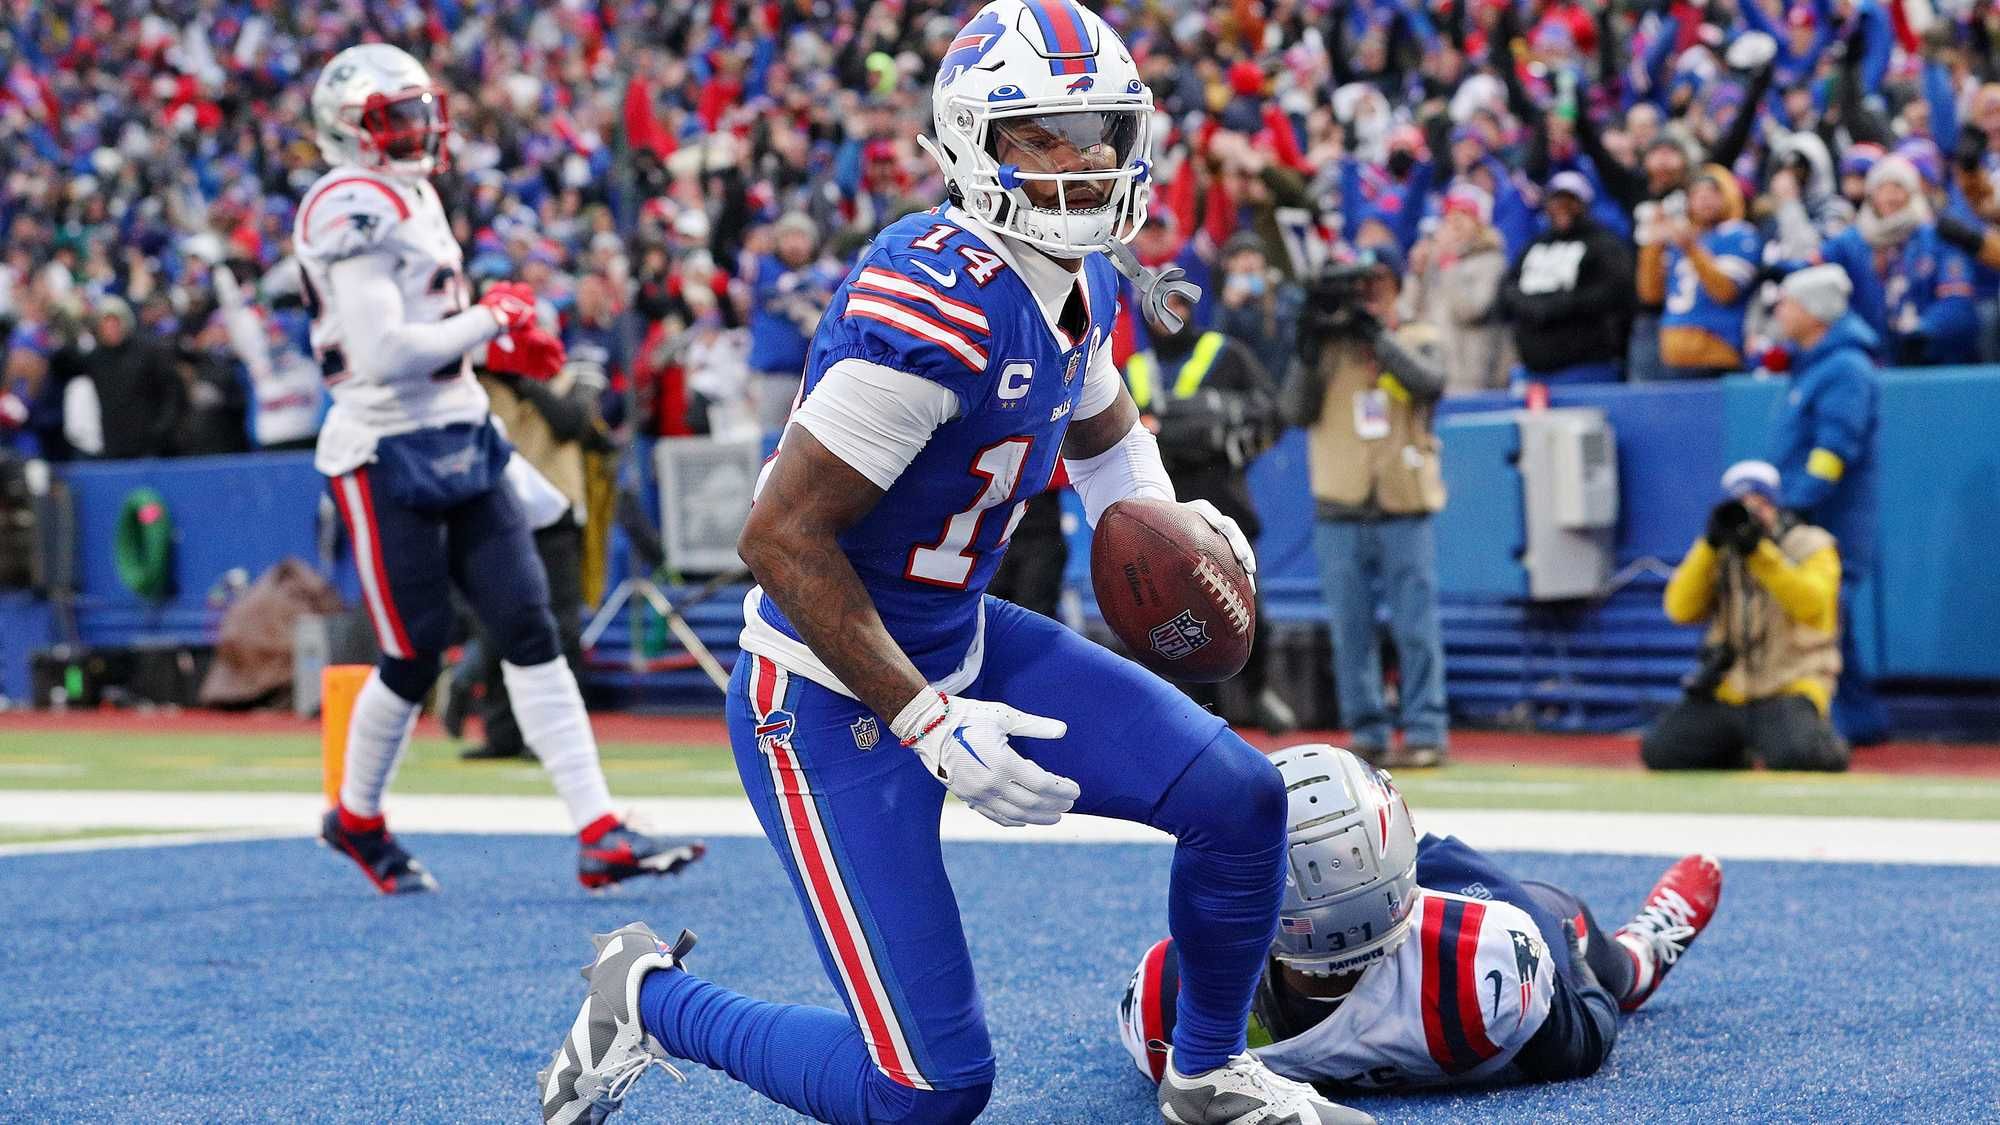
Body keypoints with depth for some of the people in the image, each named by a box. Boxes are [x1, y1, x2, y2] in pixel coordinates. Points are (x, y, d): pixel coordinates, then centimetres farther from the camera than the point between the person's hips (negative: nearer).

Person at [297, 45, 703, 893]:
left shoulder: (414, 197, 15)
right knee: (415, 653, 1)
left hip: (459, 441, 9)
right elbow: (384, 353, -25)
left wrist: (502, 346, 9)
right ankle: (356, 820, 27)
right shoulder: (353, 211, -16)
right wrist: (490, 320, -14)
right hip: (385, 457, -9)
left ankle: (599, 835, -1)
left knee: (529, 630, 1)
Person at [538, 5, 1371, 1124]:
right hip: (834, 698, -9)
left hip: (965, 644, 9)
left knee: (1242, 799, -1)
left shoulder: (1080, 287, 2)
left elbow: (1106, 433, 26)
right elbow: (780, 537, -27)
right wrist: (927, 725, -26)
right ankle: (651, 998, 17)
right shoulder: (939, 303, -28)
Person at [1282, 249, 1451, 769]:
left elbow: (1430, 383, -14)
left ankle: (1424, 731, -1)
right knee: (1350, 631, 3)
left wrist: (1376, 333, -17)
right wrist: (1308, 355, -14)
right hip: (1340, 513, 2)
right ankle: (1367, 733, 9)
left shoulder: (1417, 341, 8)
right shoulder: (1326, 346, 10)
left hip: (1405, 511, -2)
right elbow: (1296, 412, -1)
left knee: (1416, 628, -4)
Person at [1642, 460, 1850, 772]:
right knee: (1659, 752, -11)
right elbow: (1681, 610, -7)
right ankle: (1740, 750, 16)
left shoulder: (1811, 546, -2)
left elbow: (1812, 606, -22)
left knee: (1794, 755, -33)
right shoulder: (1719, 552, 9)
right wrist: (1710, 544, -16)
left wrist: (1759, 551, -28)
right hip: (1727, 691, 4)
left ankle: (1827, 745, 4)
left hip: (1791, 687, -4)